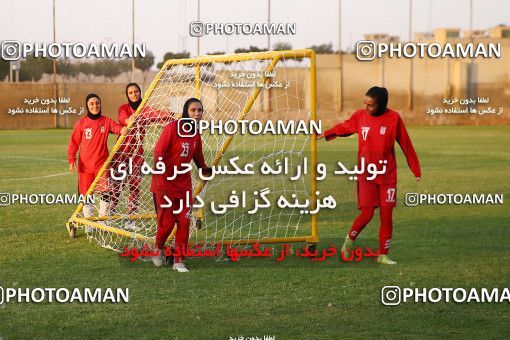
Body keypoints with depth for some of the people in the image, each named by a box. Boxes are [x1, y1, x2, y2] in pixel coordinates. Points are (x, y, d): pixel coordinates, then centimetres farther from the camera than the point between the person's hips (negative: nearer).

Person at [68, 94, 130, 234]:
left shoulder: (106, 121, 1)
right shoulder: (81, 123, -1)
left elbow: (115, 127, -18)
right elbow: (74, 143, 0)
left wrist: (122, 130, -41)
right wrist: (71, 160, -11)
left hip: (102, 164, 1)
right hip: (85, 166, 0)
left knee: (105, 193, 1)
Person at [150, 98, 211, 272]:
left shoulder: (196, 133, 6)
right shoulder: (173, 127, -15)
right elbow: (158, 152, -18)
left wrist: (205, 170, 29)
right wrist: (161, 173, -26)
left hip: (184, 182, 6)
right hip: (165, 181, -6)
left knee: (184, 221, -1)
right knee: (167, 222, -4)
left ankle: (179, 260, 8)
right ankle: (159, 249, 26)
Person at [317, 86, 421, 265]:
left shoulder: (393, 118, -6)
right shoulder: (360, 115, -1)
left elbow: (406, 144, -1)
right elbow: (344, 127, 20)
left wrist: (416, 169, 4)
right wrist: (326, 134, 22)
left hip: (387, 175, 0)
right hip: (366, 175, 0)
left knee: (386, 216, 1)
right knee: (367, 213, -10)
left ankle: (383, 255, 11)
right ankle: (350, 239, 17)